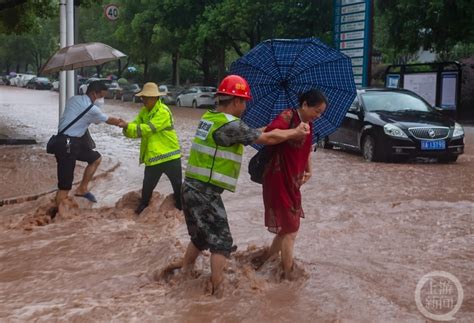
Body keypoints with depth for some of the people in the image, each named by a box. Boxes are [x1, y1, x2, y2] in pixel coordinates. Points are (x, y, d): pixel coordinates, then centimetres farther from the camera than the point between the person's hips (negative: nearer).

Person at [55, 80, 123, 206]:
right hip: (66, 145, -10)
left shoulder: (74, 99, 10)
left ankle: (82, 189, 27)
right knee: (65, 186, -6)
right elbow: (109, 120, 1)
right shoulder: (91, 109, -13)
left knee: (96, 158, 21)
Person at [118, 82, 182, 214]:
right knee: (147, 186, 14)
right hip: (152, 156, 6)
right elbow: (136, 127, 1)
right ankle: (142, 208, 31)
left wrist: (128, 126, -28)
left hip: (169, 155, -6)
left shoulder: (163, 112, -18)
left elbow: (148, 129, -25)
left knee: (178, 185, 8)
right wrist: (127, 128, -22)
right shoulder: (144, 111, 8)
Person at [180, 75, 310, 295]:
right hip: (206, 193, -9)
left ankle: (184, 275, 34)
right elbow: (267, 139, -8)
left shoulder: (209, 118, 11)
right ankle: (217, 290, 5)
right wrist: (295, 133, 6)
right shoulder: (230, 125, -16)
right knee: (221, 242, 2)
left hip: (191, 188, 9)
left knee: (200, 238, 24)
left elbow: (252, 133, 19)